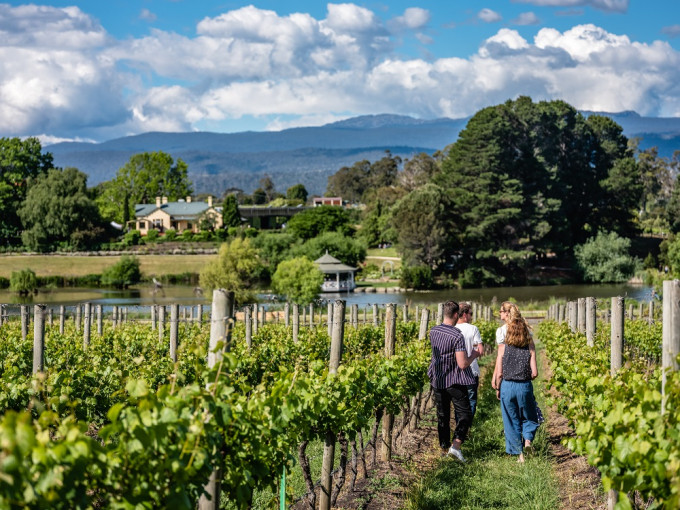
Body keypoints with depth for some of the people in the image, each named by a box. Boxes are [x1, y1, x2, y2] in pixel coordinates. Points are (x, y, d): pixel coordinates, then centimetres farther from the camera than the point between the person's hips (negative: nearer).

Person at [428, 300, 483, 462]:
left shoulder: (433, 332, 2)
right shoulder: (457, 336, -20)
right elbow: (463, 364, -21)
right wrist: (474, 355, -4)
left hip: (437, 380, 6)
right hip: (455, 382, -6)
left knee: (442, 416, 15)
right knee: (465, 414, 1)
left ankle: (444, 448, 20)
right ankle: (456, 445, -15)